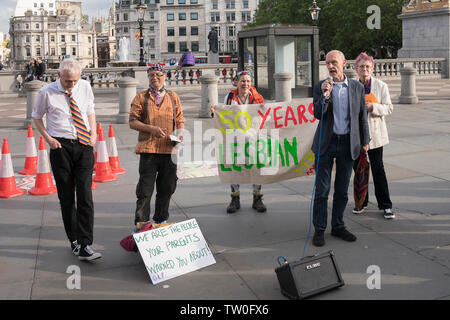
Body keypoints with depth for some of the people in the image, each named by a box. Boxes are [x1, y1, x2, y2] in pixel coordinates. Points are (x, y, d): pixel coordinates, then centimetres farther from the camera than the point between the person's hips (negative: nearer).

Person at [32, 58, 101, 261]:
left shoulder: (85, 87, 4)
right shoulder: (47, 92, -4)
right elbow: (36, 117, 10)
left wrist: (93, 133, 3)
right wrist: (48, 138, -4)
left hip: (84, 145, 1)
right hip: (61, 147, -1)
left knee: (85, 195, -8)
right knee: (66, 197, 5)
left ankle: (85, 245, -8)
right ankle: (74, 240, 19)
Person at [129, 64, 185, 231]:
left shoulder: (173, 97, 15)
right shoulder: (141, 97, 8)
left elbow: (180, 120, 15)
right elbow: (132, 122, 1)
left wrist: (180, 133, -6)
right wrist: (150, 129, -14)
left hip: (169, 149, 3)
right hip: (148, 149, -2)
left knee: (167, 187, 9)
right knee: (145, 188, -3)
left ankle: (161, 220, 24)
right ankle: (140, 223, 3)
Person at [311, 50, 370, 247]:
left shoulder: (357, 87, 5)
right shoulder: (321, 87, 1)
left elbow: (362, 116, 11)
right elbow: (317, 114, -9)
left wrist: (365, 141, 12)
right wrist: (325, 95, -22)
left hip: (348, 144, 2)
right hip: (326, 144, -2)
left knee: (342, 190, 10)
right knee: (322, 190, 0)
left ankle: (338, 226, 22)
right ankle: (319, 229, 10)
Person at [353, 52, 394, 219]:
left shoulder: (381, 86, -1)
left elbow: (388, 108, -3)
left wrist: (372, 107, -19)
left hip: (374, 133, -2)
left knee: (378, 169, -2)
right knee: (358, 168, 9)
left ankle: (385, 205, 7)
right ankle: (361, 202, 24)